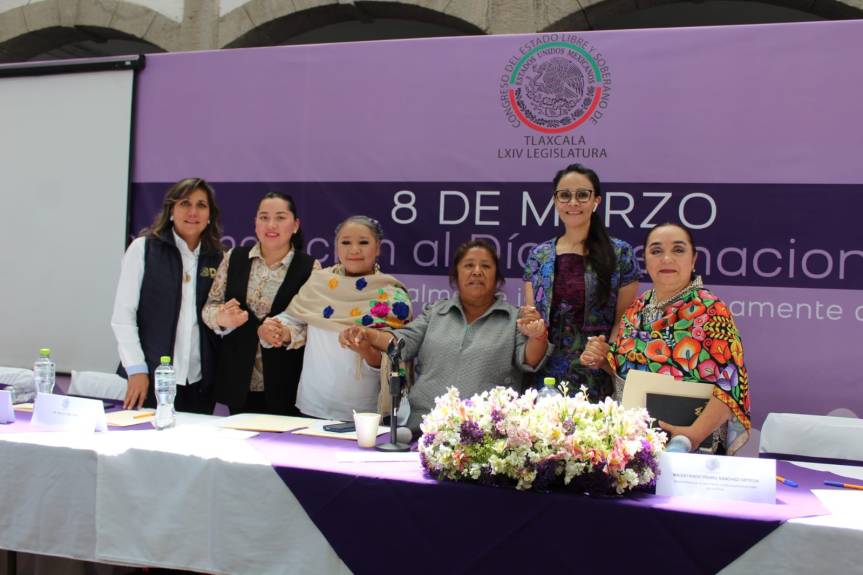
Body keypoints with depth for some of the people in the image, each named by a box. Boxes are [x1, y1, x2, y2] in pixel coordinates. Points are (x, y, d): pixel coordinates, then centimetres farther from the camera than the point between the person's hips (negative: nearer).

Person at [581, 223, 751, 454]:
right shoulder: (638, 307, 5)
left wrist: (695, 433, -32)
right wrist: (602, 358, -3)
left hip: (690, 446, -5)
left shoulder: (710, 311, -13)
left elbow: (732, 384, -21)